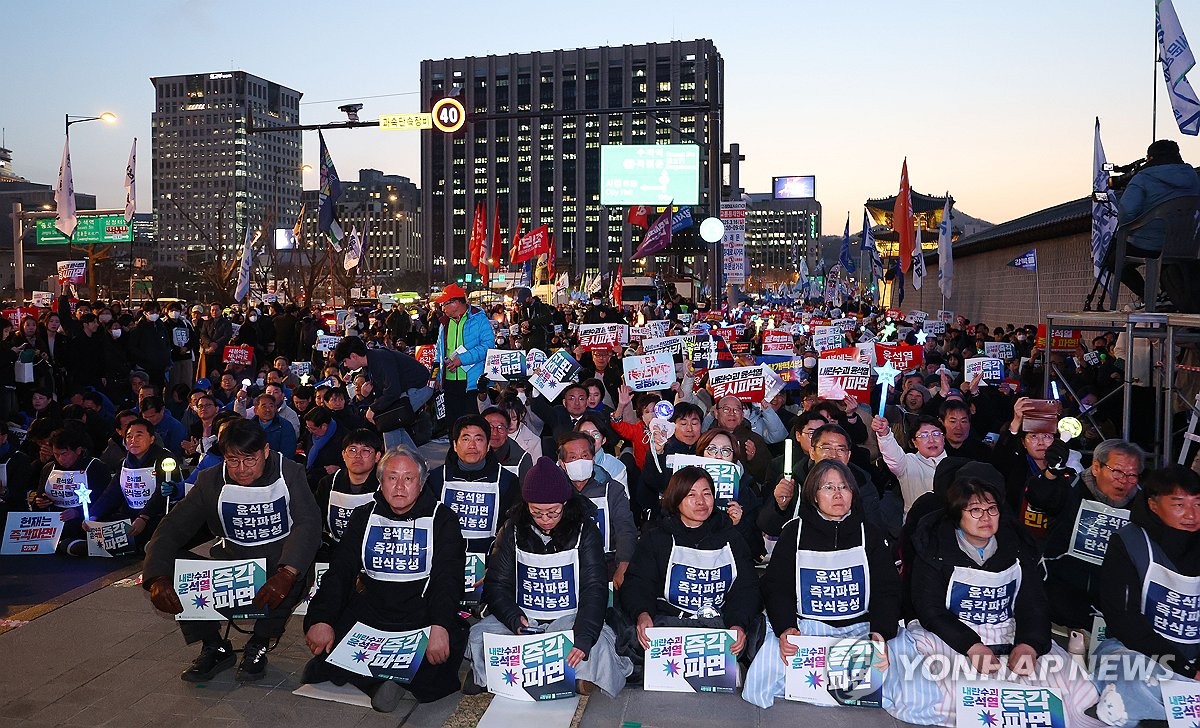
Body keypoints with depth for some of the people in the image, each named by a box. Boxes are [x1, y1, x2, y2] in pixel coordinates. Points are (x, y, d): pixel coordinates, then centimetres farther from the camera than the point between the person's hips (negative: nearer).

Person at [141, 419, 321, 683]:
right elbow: (172, 528, -9)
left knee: (298, 571, -36)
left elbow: (309, 523, -24)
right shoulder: (210, 481, -5)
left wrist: (286, 573, -43)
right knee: (174, 565, -19)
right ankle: (214, 646, -2)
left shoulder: (289, 473, -12)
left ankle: (258, 644, -10)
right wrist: (158, 579, -28)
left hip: (279, 560, -3)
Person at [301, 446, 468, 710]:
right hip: (369, 614, 3)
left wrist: (440, 626, -28)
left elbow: (447, 578, -9)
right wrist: (321, 619, -14)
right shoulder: (364, 517, 11)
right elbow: (340, 571, 4)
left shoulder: (442, 519, 1)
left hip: (422, 618, -2)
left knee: (450, 643, -31)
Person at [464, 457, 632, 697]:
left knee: (598, 643, -32)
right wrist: (514, 619, -23)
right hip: (522, 616, 2)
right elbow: (496, 585, -1)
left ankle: (585, 682, -4)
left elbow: (594, 588, -15)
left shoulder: (584, 531, -8)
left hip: (570, 617, -2)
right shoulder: (513, 530, -2)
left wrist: (583, 637, -32)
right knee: (479, 636, -24)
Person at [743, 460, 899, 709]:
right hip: (803, 625, -1)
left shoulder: (869, 534, 11)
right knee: (760, 686, -25)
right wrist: (785, 629, -18)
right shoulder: (795, 532, 7)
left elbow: (886, 590, 4)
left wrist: (881, 632, -16)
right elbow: (776, 587, 1)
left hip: (859, 628, 2)